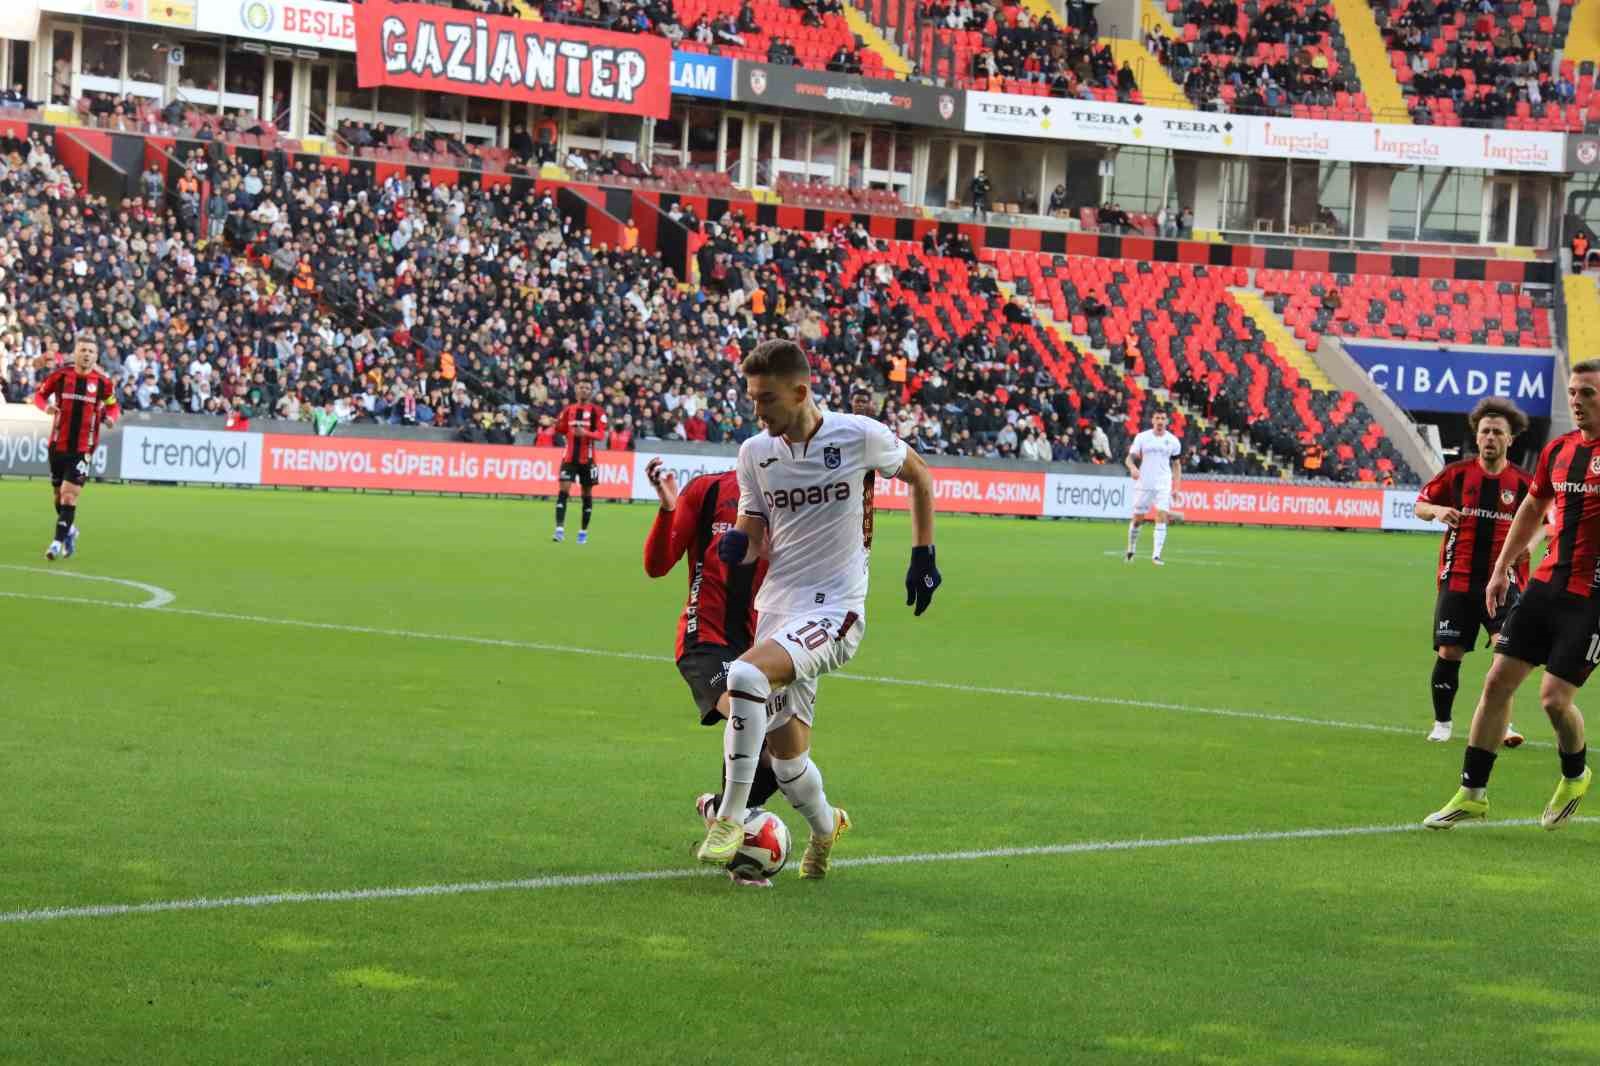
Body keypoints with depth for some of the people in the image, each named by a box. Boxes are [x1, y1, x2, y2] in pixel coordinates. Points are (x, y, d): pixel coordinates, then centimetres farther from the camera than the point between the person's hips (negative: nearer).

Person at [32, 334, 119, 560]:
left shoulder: (103, 383, -4)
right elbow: (40, 394, 10)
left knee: (69, 495, -12)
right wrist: (46, 406, -12)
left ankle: (58, 541, -7)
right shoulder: (60, 376, -4)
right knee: (58, 494, 14)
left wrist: (110, 417, -11)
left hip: (83, 448, -2)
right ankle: (70, 530, 38)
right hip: (58, 445, 2)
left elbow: (113, 406, 11)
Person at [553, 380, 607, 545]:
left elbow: (601, 434, -9)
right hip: (569, 457, 2)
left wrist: (586, 433, -27)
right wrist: (556, 425, -5)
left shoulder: (597, 411, -1)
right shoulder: (568, 409, 9)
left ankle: (583, 531, 17)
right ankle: (560, 529, -16)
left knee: (587, 494, 6)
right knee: (563, 490, -12)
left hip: (587, 459, -2)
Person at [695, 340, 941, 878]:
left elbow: (920, 476, 11)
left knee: (746, 675, -31)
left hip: (835, 611, -5)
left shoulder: (859, 436, -8)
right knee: (786, 758, 8)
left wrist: (923, 557, 9)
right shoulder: (755, 452, 3)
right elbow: (753, 537, 11)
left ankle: (730, 819, -21)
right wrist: (737, 546, -13)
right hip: (776, 609, 5)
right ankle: (825, 826, 41)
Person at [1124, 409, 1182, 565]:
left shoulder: (1173, 441, 4)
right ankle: (1130, 551, 25)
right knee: (1137, 519, 5)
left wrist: (1176, 487, 3)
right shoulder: (1142, 437, 1)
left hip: (1163, 485, 0)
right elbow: (1129, 458, 0)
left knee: (1161, 517, -14)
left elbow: (1177, 465, 12)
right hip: (1143, 484, 0)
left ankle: (1156, 555, -14)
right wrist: (1133, 468, -23)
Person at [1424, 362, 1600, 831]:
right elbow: (1533, 508, 24)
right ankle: (1472, 793, 11)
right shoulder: (1558, 450, 9)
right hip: (1547, 583, 6)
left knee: (1554, 696, -9)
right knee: (1497, 681, 2)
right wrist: (1501, 569, 22)